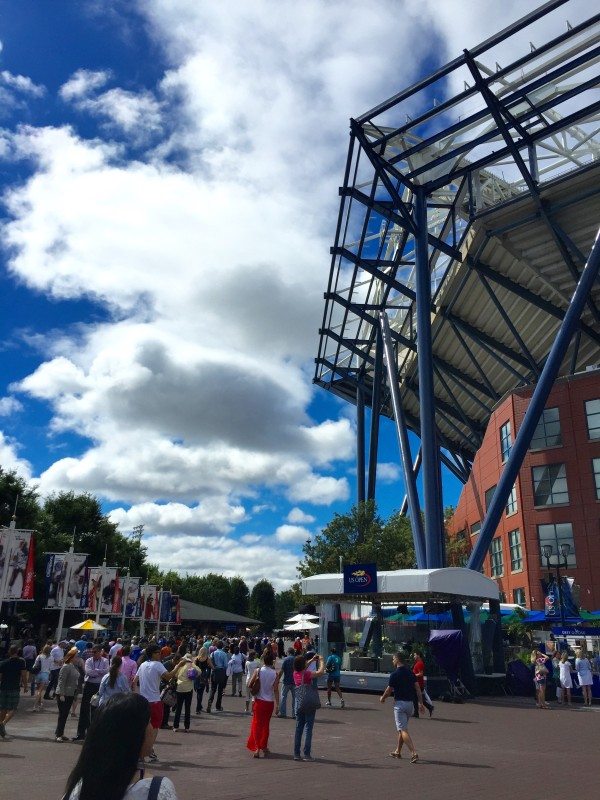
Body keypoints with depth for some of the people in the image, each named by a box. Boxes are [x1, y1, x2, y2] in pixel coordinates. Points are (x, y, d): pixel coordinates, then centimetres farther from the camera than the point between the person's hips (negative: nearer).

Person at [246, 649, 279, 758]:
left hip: (259, 701, -1)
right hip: (270, 702, 1)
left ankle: (257, 748, -1)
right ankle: (264, 747, 27)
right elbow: (276, 690, -9)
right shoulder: (275, 674, -8)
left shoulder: (258, 671, -9)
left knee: (257, 724, 9)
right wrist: (277, 705, -5)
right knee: (266, 725, 18)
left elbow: (250, 685, -5)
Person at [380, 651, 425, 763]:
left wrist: (382, 698, 13)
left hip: (400, 704, -7)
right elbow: (418, 688, 3)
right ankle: (398, 752, 28)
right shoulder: (410, 672, 7)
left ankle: (414, 753, -20)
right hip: (410, 703, 7)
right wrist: (421, 703, 5)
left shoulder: (395, 674, -13)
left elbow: (388, 691, -6)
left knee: (403, 730, -7)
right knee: (402, 729, 20)